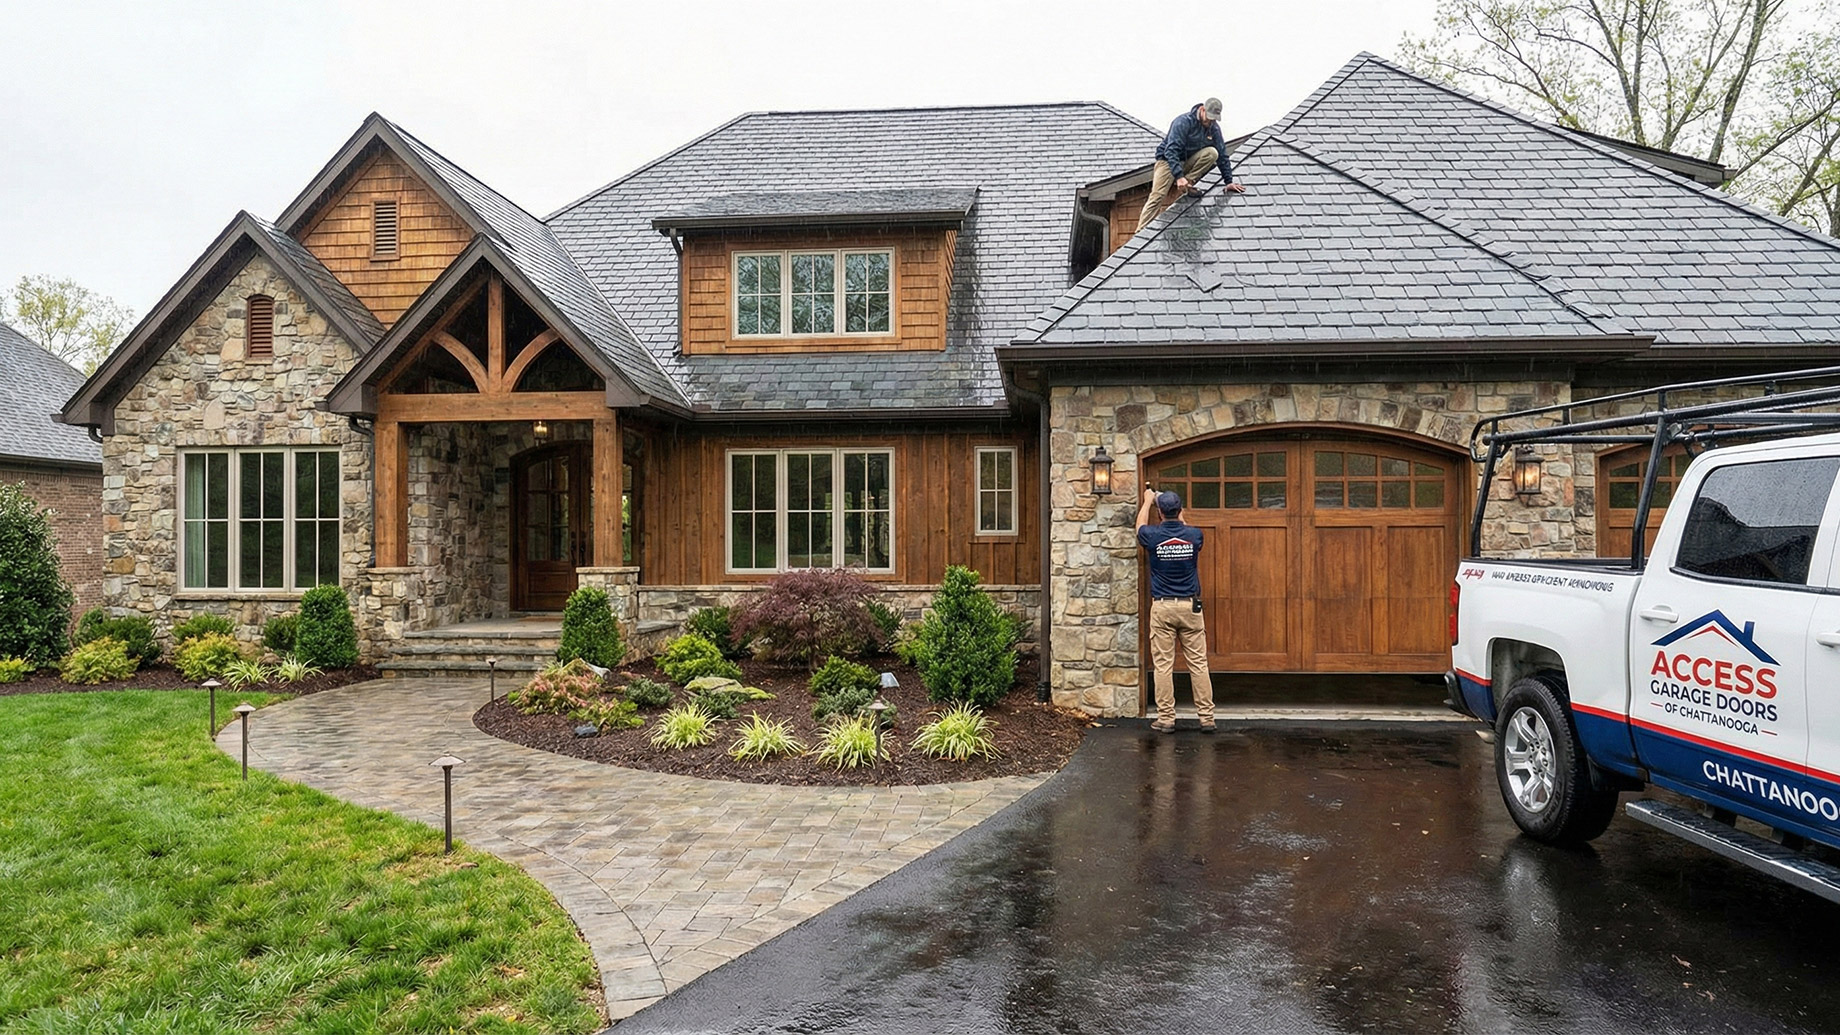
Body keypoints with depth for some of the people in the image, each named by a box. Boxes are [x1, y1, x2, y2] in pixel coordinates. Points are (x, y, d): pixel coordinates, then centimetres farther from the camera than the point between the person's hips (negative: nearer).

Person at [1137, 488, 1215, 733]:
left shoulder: (1153, 536, -6)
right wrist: (1176, 510, 39)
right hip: (1190, 606, 2)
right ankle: (1206, 717, 8)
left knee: (1163, 665, 2)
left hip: (1162, 608, -1)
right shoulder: (1194, 535, -2)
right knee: (1198, 664, 5)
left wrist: (1148, 501, 35)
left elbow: (1140, 525, 19)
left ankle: (1166, 719, 6)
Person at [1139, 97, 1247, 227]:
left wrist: (1229, 181, -4)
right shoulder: (1183, 121, -20)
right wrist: (1179, 176, -41)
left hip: (1188, 163, 5)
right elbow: (1171, 150, -30)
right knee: (1157, 197, -23)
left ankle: (1185, 187, -18)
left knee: (1212, 153, -20)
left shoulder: (1214, 127, -1)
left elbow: (1223, 155, 4)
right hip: (1168, 160, -5)